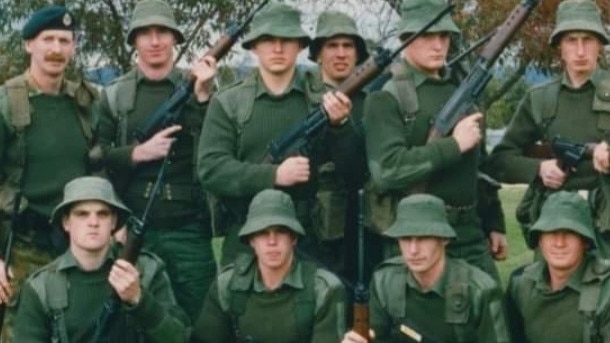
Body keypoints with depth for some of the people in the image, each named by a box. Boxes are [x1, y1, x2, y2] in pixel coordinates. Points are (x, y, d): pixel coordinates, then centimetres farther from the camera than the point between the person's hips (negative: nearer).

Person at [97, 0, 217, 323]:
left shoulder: (196, 87, 5)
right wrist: (138, 153, -13)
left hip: (189, 229, 0)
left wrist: (203, 96, -15)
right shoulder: (113, 95, 6)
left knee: (198, 318, 6)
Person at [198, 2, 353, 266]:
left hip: (309, 238, 0)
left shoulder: (326, 100, 5)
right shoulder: (227, 103, 5)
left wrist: (338, 125, -18)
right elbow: (211, 169, -5)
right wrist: (273, 175, -18)